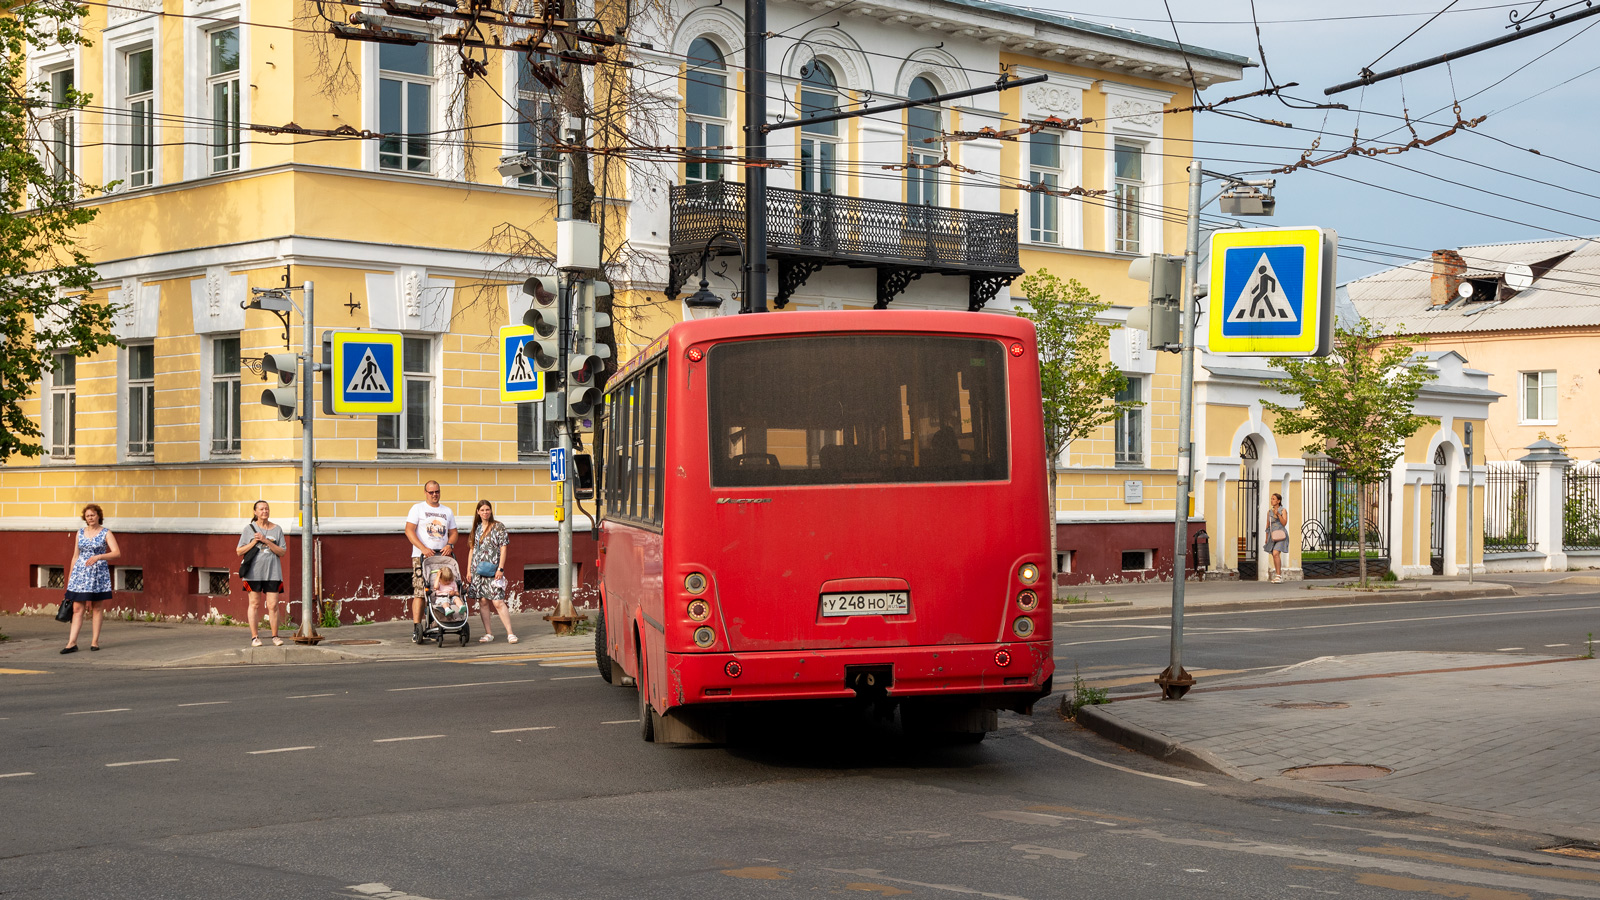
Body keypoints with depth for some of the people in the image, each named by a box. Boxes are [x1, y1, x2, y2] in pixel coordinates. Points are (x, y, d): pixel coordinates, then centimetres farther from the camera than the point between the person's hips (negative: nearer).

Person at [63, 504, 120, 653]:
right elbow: (75, 556, 14)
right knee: (77, 608, -3)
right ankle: (72, 643, -6)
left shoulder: (106, 533, -1)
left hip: (98, 573, -3)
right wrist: (69, 577, 13)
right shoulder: (80, 533, 10)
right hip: (80, 573, 3)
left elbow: (117, 553, -12)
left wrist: (98, 557, -25)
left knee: (96, 607, 4)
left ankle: (95, 641, 11)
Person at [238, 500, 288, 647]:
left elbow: (282, 552, 2)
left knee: (273, 605, -3)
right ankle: (254, 637, 4)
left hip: (272, 572, 1)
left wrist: (267, 541, -10)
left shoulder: (277, 529, 8)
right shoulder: (249, 529, 6)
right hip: (254, 572, -1)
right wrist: (253, 542, -9)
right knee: (254, 604, 0)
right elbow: (239, 552, 5)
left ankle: (275, 636, 6)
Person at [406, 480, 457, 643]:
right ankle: (416, 628, -13)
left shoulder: (447, 511, 19)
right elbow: (409, 530, -4)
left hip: (442, 556, 4)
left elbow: (453, 532, 21)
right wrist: (423, 548, -15)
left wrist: (450, 544, -3)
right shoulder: (418, 508, 5)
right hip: (421, 556, -4)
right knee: (419, 592, -12)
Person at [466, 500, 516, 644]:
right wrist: (469, 570, 10)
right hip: (477, 570, 4)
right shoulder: (476, 528, 13)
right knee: (482, 602, 2)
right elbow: (472, 549, 16)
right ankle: (488, 633, 8)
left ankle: (510, 633, -9)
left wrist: (500, 568, -10)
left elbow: (503, 548, -2)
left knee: (498, 602, -12)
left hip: (493, 570, -4)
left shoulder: (499, 527, 1)